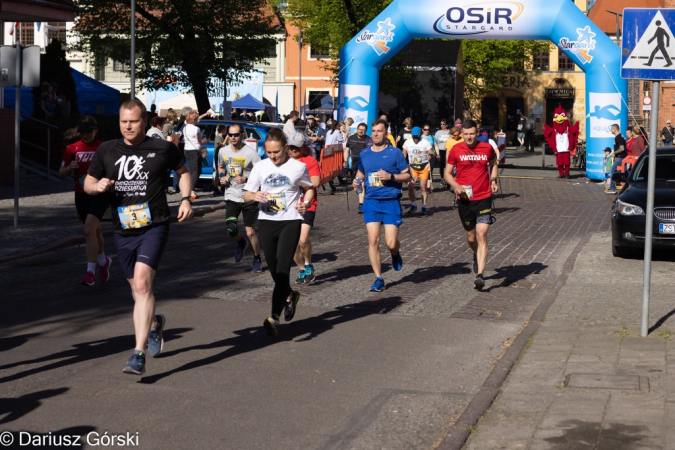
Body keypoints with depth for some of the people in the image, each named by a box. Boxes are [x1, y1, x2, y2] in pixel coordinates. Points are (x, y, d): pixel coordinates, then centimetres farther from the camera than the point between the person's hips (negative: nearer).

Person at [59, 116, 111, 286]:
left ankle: (90, 272, -18)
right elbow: (61, 173, 9)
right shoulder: (72, 149, 5)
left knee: (89, 230, -20)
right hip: (81, 195, 4)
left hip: (100, 193, -4)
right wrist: (70, 167, -12)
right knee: (94, 230, 16)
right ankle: (103, 261, 41)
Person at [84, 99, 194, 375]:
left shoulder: (163, 148, 0)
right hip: (123, 231, 4)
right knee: (138, 290, 14)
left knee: (142, 282, -21)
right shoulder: (107, 151, 7)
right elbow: (88, 183, 14)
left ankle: (139, 355, -23)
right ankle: (155, 324, 48)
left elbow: (182, 171, 17)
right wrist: (98, 186, -10)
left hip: (154, 228, -4)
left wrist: (185, 200, 2)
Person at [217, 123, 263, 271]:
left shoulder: (251, 153, -11)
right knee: (230, 228, -16)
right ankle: (241, 243, 19)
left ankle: (257, 259, 23)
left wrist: (246, 179, -26)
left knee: (250, 232, 1)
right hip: (231, 196, 3)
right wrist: (222, 177, 3)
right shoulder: (223, 151, 4)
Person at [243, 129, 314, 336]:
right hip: (266, 221, 3)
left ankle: (274, 317, -18)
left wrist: (306, 203, -4)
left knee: (282, 269, -14)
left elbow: (309, 188, 16)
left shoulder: (298, 167, 0)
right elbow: (246, 195, 8)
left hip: (290, 221, -3)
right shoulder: (260, 167, 5)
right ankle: (290, 295, 41)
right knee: (274, 270, 10)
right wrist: (254, 196, -15)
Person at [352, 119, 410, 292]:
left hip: (391, 201, -3)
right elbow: (361, 174, 24)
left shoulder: (395, 153, -1)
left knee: (390, 243, -6)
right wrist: (356, 182, 1)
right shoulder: (364, 154, 10)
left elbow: (407, 175, 1)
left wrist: (391, 176, -15)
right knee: (373, 240, -7)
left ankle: (395, 254, 32)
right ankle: (378, 279, 1)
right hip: (371, 201, 3)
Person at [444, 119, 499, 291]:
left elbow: (494, 165, 21)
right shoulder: (456, 150, 0)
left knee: (482, 235, -13)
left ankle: (480, 275, -18)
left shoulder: (487, 148, 2)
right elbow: (447, 173, 6)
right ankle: (477, 257, 47)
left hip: (484, 198, -1)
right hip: (464, 199, 1)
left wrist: (494, 180, 3)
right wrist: (456, 186, -13)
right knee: (471, 237, 12)